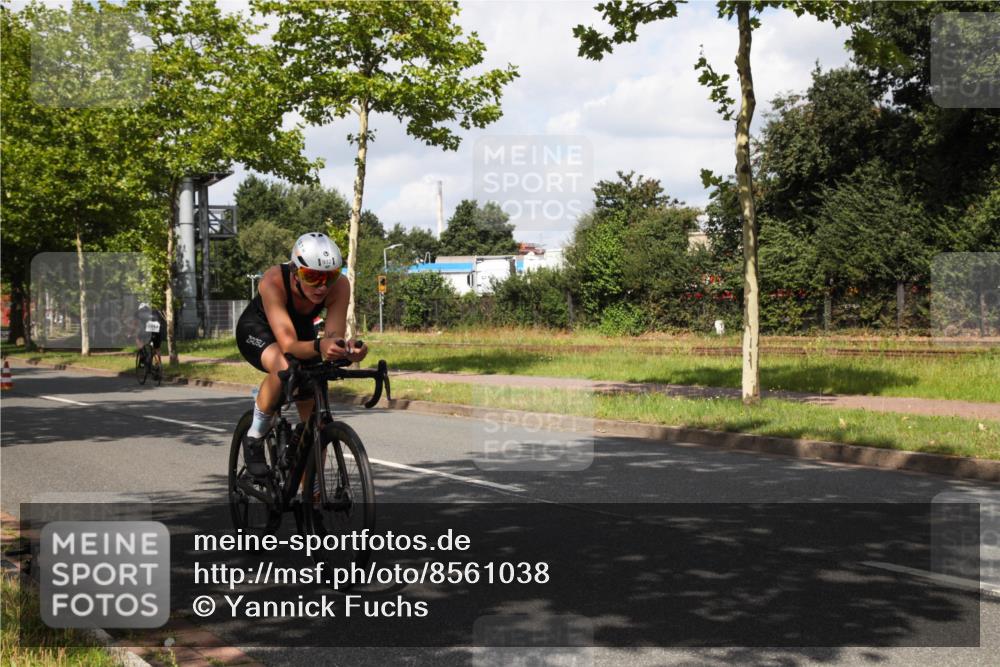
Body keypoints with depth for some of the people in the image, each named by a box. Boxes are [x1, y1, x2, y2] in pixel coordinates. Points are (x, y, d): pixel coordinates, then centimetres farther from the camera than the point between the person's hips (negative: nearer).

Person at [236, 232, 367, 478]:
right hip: (257, 331, -4)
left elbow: (334, 333, -35)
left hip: (302, 332, 4)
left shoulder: (339, 286, -30)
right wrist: (318, 347, -66)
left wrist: (346, 348, -58)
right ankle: (255, 436, -15)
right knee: (284, 368, -39)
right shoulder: (273, 281, -40)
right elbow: (288, 344, -46)